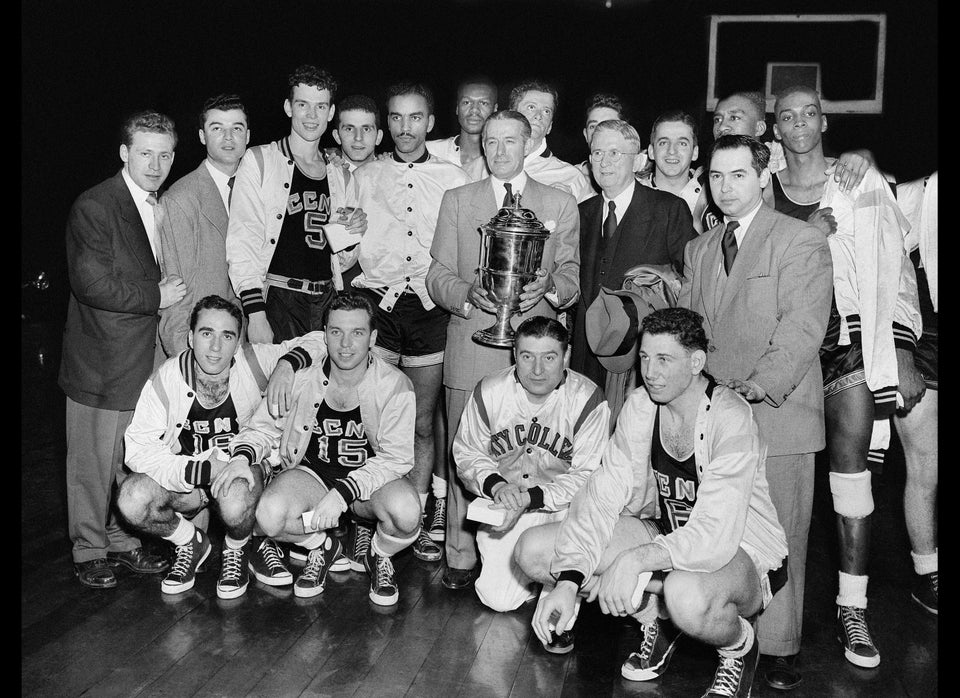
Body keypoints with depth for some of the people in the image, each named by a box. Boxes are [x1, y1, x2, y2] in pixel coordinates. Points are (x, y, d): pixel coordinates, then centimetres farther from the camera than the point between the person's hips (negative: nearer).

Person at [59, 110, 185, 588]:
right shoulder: (93, 207, -12)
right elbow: (91, 284, -20)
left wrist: (168, 295, 4)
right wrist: (155, 296, -16)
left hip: (147, 359, 7)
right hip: (102, 363, -7)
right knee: (93, 463, 5)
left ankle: (121, 540, 29)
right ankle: (89, 552, 20)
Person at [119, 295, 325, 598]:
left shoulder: (252, 362, -16)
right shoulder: (165, 380, -17)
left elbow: (316, 340, -7)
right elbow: (138, 450, -23)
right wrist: (209, 470, -34)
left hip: (244, 469, -1)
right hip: (184, 479, 1)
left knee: (235, 498, -36)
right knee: (132, 499, -27)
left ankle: (238, 548, 2)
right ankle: (190, 543, 6)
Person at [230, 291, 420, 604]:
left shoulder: (395, 385, -15)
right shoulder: (302, 377, -8)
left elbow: (395, 458, -18)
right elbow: (263, 427, 4)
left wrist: (342, 493, -29)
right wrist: (242, 456, -20)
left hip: (371, 479, -2)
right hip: (313, 471, 2)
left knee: (406, 511, -34)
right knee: (269, 514, -28)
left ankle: (379, 556, 5)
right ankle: (322, 547, 7)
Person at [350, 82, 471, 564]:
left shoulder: (453, 179, 9)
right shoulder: (365, 178, 13)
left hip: (430, 308, 0)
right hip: (377, 303, 0)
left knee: (423, 423, 6)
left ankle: (417, 520, 17)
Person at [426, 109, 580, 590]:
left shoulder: (561, 206, 13)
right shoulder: (457, 202, 13)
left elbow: (572, 278, 10)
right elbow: (438, 277, 9)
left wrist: (547, 288, -13)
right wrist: (469, 294, -12)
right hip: (470, 347, 1)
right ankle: (460, 557, 13)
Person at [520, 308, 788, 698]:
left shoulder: (730, 419, -24)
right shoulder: (640, 406, -7)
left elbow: (716, 537, -32)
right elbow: (601, 498, -11)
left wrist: (637, 557, -43)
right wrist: (568, 582, -23)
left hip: (742, 552, -5)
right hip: (666, 535, 6)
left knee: (686, 595, -43)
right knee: (534, 550, -9)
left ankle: (740, 644, -4)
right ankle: (655, 619, 8)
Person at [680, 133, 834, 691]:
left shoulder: (802, 242, 0)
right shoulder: (699, 250, 19)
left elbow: (803, 329, -10)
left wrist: (752, 389, -20)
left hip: (777, 413, -4)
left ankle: (779, 646, 14)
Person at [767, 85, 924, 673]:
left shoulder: (863, 184, 9)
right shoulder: (761, 191, 13)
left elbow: (893, 269, 7)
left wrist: (902, 353, 0)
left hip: (850, 337, -1)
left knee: (851, 462, -9)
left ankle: (852, 607, 0)